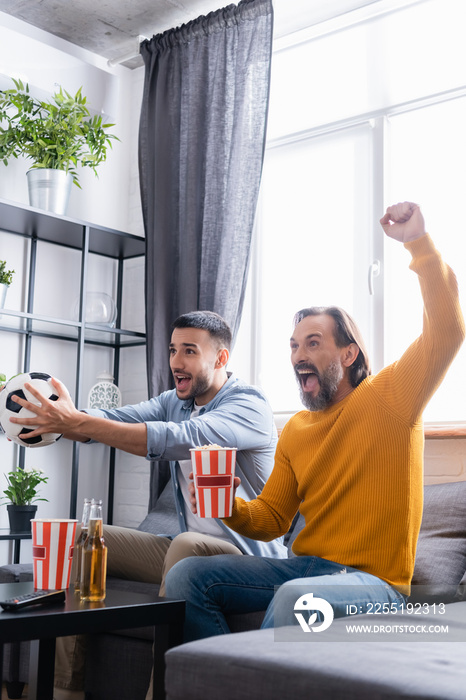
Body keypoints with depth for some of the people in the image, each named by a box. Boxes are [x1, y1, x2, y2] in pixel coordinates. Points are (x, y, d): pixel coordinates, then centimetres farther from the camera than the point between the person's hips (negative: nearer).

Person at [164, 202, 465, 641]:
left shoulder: (390, 398, -3)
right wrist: (231, 507, -6)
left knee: (296, 599, -38)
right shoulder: (295, 430, 13)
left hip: (374, 583, -6)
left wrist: (418, 243, -22)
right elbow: (270, 519, 15)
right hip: (305, 566, 6)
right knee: (186, 576, -9)